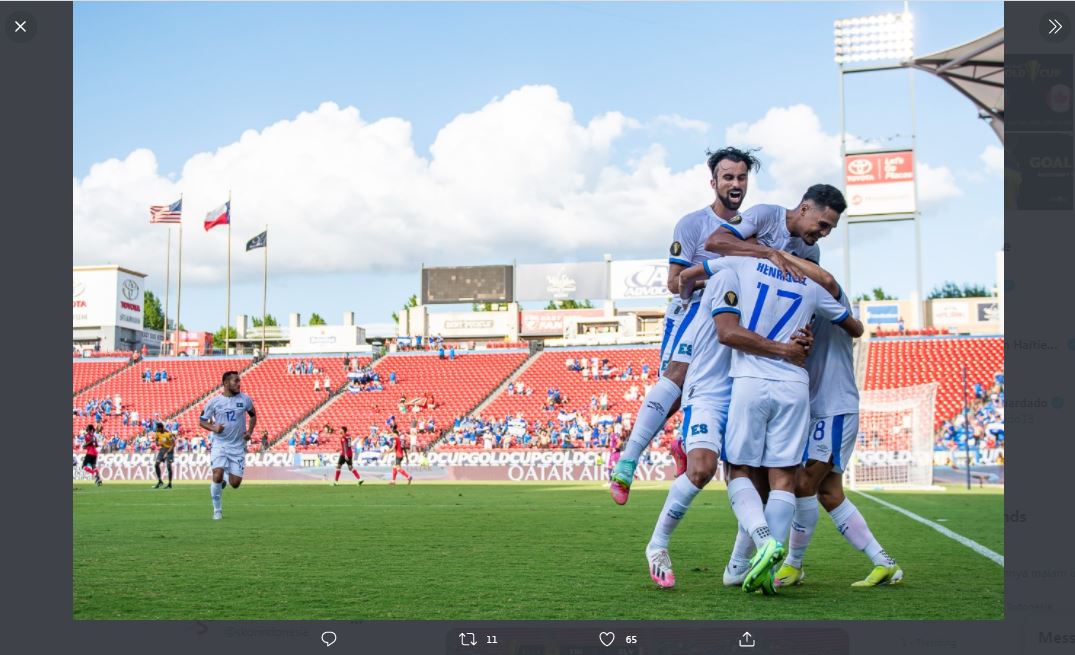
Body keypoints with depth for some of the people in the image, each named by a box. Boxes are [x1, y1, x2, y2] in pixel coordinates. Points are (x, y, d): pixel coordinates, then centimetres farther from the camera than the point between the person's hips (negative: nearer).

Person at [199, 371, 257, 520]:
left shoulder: (245, 399, 0)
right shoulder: (214, 401, -5)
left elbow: (253, 415, 16)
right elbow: (201, 420, 3)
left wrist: (250, 431, 0)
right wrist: (213, 428, -17)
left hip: (238, 446, 2)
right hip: (220, 444, -2)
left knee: (235, 483, -2)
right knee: (217, 475, -19)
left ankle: (223, 482, 37)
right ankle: (217, 510, 1)